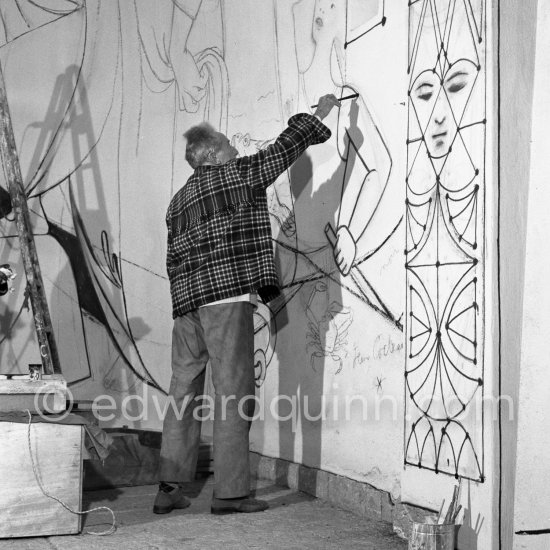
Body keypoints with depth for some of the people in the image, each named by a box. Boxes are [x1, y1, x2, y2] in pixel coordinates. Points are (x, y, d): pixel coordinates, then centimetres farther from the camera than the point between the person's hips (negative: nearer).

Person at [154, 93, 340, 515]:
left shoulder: (178, 201, 21)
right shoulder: (237, 175, 1)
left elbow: (174, 260, 20)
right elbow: (284, 149, 5)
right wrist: (320, 114, 17)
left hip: (186, 302, 8)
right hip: (228, 296, -7)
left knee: (184, 393, 10)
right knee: (234, 395, -4)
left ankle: (170, 488, 11)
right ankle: (230, 492, -3)